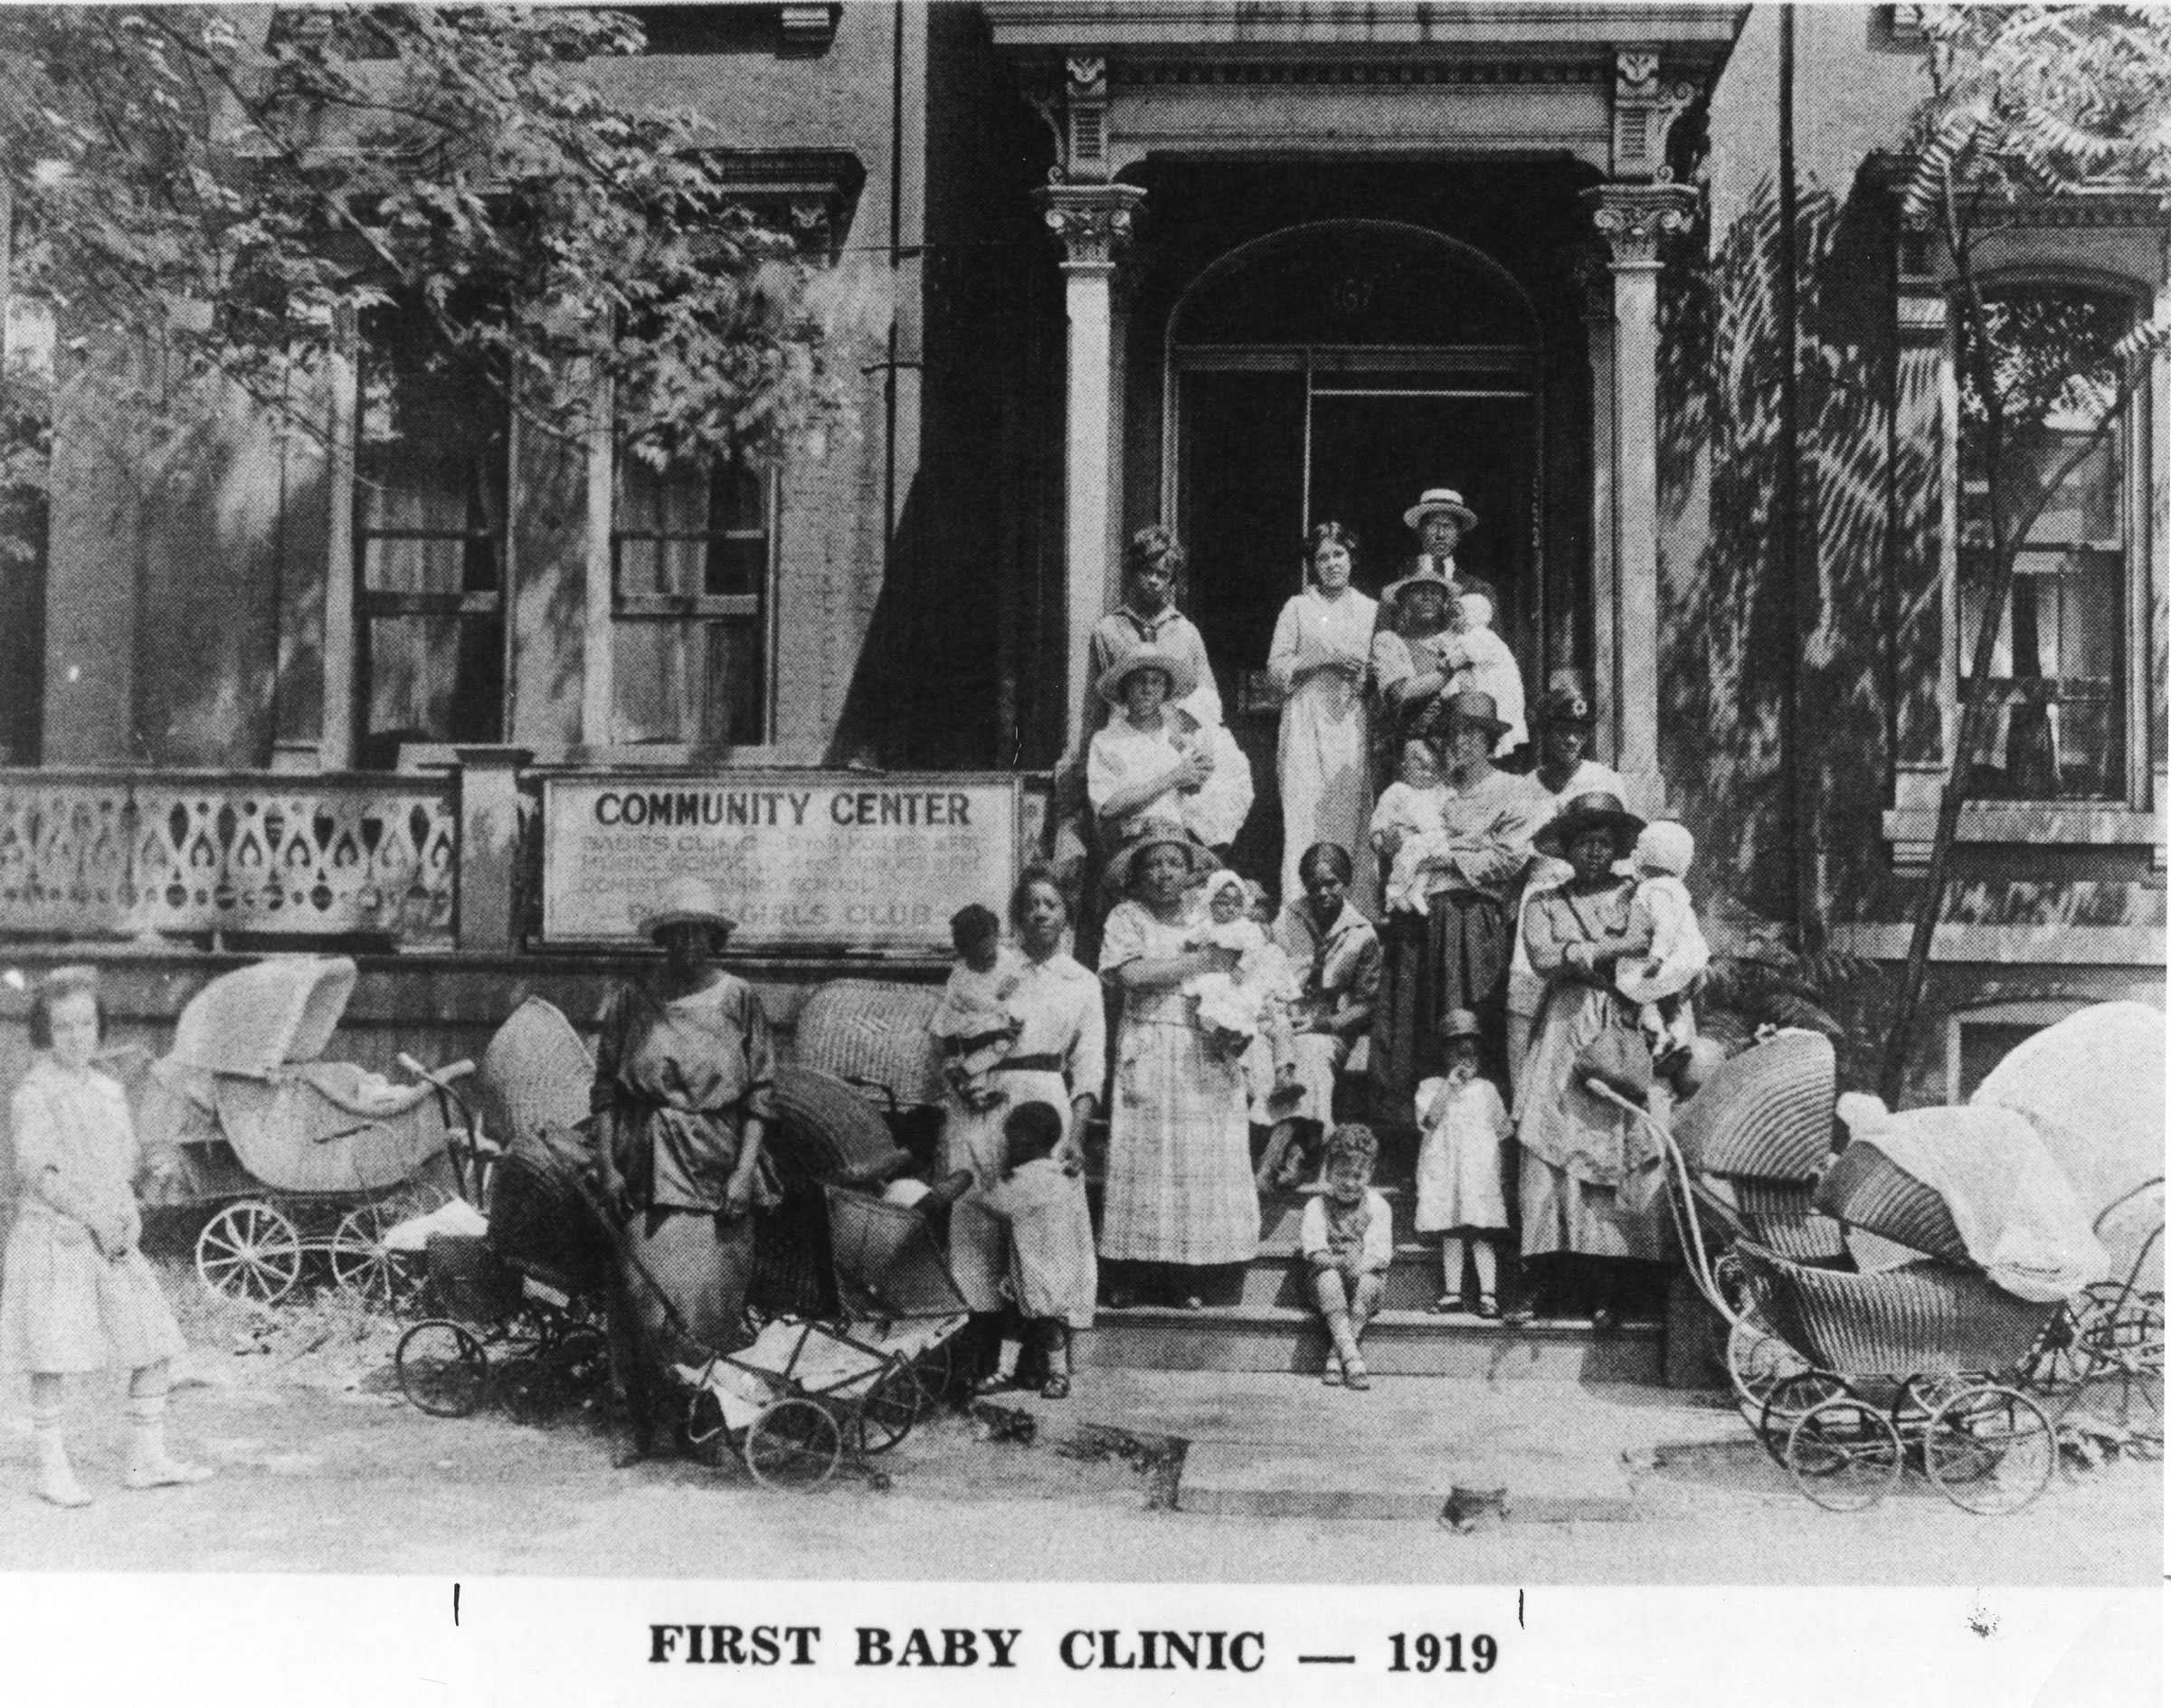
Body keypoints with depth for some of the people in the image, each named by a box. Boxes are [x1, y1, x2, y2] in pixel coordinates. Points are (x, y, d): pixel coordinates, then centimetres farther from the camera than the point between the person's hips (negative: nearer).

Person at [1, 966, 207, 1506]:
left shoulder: (109, 1091, 12)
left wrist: (125, 1215, 0)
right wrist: (91, 1214, -19)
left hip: (113, 1239, 6)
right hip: (53, 1237, -6)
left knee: (156, 1347, 4)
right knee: (54, 1357, -4)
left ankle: (148, 1460, 15)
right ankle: (53, 1467, 10)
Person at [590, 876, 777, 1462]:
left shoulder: (738, 1001, 4)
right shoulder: (630, 1002, 7)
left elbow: (761, 1094, 2)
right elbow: (604, 1088, 7)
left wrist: (744, 1171, -5)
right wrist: (605, 1164, -2)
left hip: (718, 1170, -1)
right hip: (646, 1171, 1)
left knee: (713, 1299, -3)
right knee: (643, 1297, -5)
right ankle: (642, 1427, 5)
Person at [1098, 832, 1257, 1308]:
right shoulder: (1126, 918, 4)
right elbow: (1131, 972, -13)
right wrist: (1202, 961, -11)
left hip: (1208, 1056, 3)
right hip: (1149, 1051, -3)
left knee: (1205, 1158, -3)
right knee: (1145, 1157, -7)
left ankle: (1189, 1278, 0)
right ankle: (1131, 1272, -2)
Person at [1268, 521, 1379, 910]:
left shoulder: (1370, 609, 16)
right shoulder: (1297, 608, 10)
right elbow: (1277, 667, 2)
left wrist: (1366, 675, -4)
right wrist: (1326, 660, -9)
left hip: (1354, 724, 2)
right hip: (1308, 722, -2)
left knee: (1353, 812, -5)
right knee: (1305, 810, -10)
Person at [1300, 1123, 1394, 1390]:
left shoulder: (1378, 1207, 2)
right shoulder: (1317, 1207, 1)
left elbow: (1381, 1255, -9)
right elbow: (1315, 1253, -10)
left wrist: (1362, 1263, -32)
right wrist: (1340, 1262, -32)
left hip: (1367, 1276, 0)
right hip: (1327, 1286, 0)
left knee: (1369, 1282, -34)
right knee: (1328, 1277, -34)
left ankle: (1335, 1357, -29)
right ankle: (1352, 1357, -41)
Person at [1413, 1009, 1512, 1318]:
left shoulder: (1486, 1089, 13)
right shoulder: (1430, 1088, 8)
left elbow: (1501, 1132, 18)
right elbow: (1429, 1119, -10)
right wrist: (1450, 1084, -12)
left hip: (1479, 1171, 0)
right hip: (1443, 1172, 0)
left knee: (1481, 1235, -7)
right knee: (1450, 1234, 2)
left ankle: (1488, 1294, -8)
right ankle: (1452, 1292, 8)